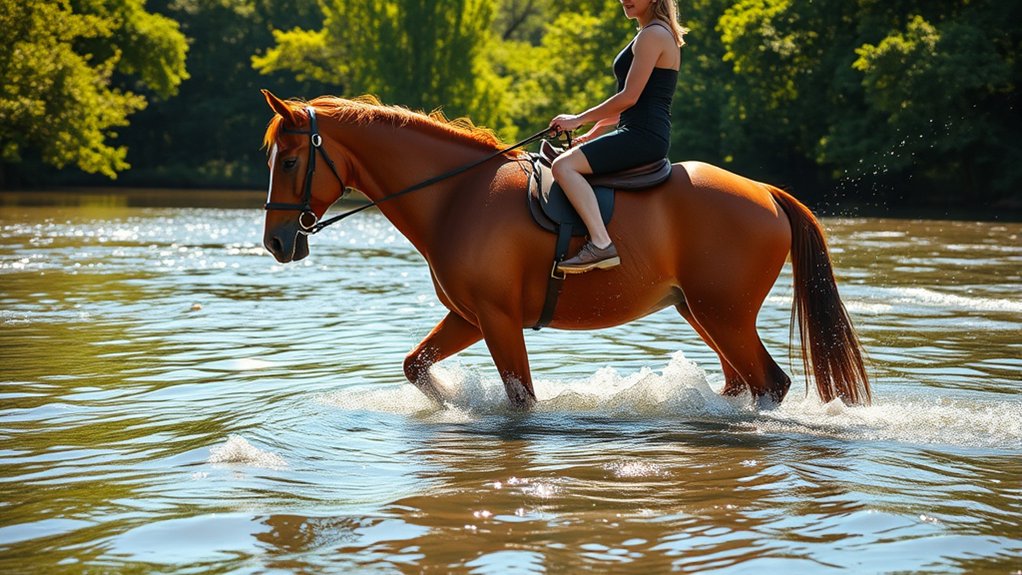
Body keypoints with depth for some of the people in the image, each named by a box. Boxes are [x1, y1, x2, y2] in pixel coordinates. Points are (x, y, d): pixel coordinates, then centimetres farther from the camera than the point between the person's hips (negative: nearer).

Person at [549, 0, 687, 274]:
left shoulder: (653, 35, -11)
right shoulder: (657, 34, 21)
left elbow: (629, 97, -16)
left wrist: (579, 119, -7)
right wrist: (592, 134, 20)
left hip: (642, 136, -11)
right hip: (642, 136, 11)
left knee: (564, 165, -23)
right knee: (565, 163, 21)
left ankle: (601, 244, -30)